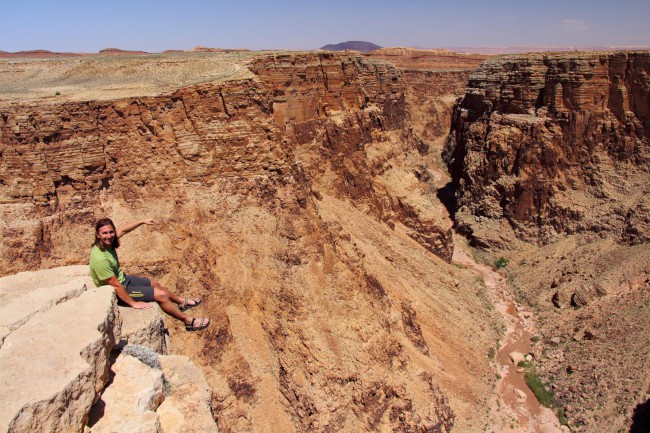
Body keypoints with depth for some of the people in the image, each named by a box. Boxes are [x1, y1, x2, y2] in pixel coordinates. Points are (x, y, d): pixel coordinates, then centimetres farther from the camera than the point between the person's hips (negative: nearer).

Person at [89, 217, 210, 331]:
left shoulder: (106, 242, -11)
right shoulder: (101, 259, -36)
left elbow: (122, 230, 9)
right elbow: (116, 285, -29)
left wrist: (142, 222, 11)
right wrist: (134, 303, -22)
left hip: (123, 279, 9)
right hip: (119, 291, -9)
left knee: (155, 284, 22)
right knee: (160, 294, -6)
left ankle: (182, 302, 45)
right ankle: (189, 322, 8)